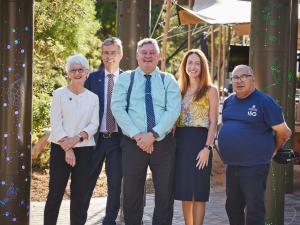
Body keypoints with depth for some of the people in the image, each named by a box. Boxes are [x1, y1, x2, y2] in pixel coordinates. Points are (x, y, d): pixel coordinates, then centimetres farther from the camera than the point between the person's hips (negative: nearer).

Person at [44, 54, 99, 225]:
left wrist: (77, 139, -16)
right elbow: (56, 123, -5)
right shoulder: (59, 94, 2)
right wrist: (67, 149, -14)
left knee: (80, 193, 3)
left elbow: (94, 125, 1)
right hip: (60, 148, -2)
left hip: (84, 149, 2)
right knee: (55, 192, -3)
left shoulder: (93, 97, 8)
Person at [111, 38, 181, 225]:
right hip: (133, 143, 0)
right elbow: (117, 108, -4)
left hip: (163, 143, 0)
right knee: (132, 194, 7)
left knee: (165, 194, 4)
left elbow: (173, 111, -5)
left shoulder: (168, 81, 7)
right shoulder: (125, 79, 8)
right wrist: (137, 135, -14)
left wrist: (153, 135, -17)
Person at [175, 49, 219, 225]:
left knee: (198, 192, -2)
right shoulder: (180, 90, 15)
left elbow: (213, 122, -4)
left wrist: (207, 148, -14)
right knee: (184, 192, 8)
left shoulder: (210, 90, 1)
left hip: (199, 140, -5)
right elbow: (175, 119, 16)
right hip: (180, 141, 5)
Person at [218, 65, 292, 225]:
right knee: (233, 206, 15)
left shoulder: (264, 101, -10)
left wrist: (270, 150, 4)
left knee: (254, 210, -3)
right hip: (232, 165, 7)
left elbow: (284, 132, -8)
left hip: (254, 167, -7)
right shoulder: (229, 102, 9)